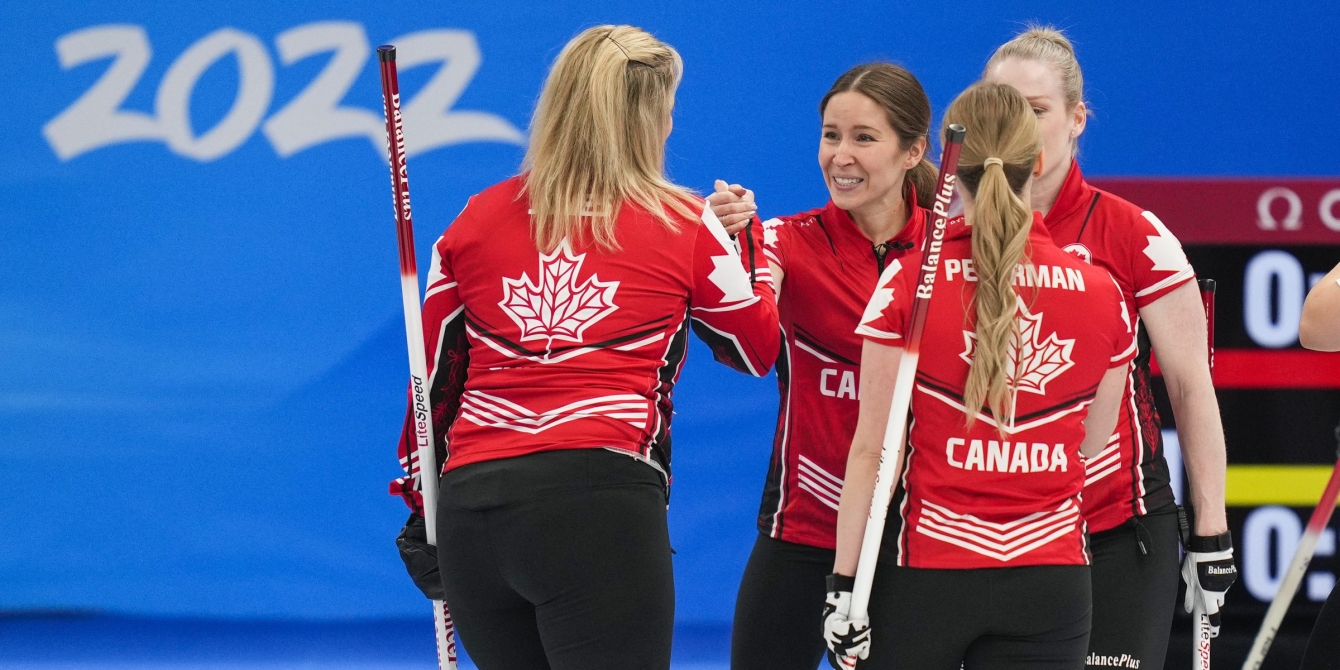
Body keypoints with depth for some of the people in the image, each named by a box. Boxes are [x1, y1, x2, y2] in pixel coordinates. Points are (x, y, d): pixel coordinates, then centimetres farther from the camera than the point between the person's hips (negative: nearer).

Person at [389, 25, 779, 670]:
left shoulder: (477, 221, 14)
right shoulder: (684, 225, 7)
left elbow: (435, 377, 18)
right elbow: (759, 349, 22)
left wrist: (420, 508, 28)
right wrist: (749, 239, 38)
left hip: (471, 505, 4)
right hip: (602, 499, -4)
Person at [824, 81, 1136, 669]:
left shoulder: (909, 283, -7)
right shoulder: (1103, 294, 0)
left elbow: (871, 449, -7)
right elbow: (1089, 445, 11)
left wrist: (844, 585, -3)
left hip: (926, 572, -2)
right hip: (1052, 580, 2)